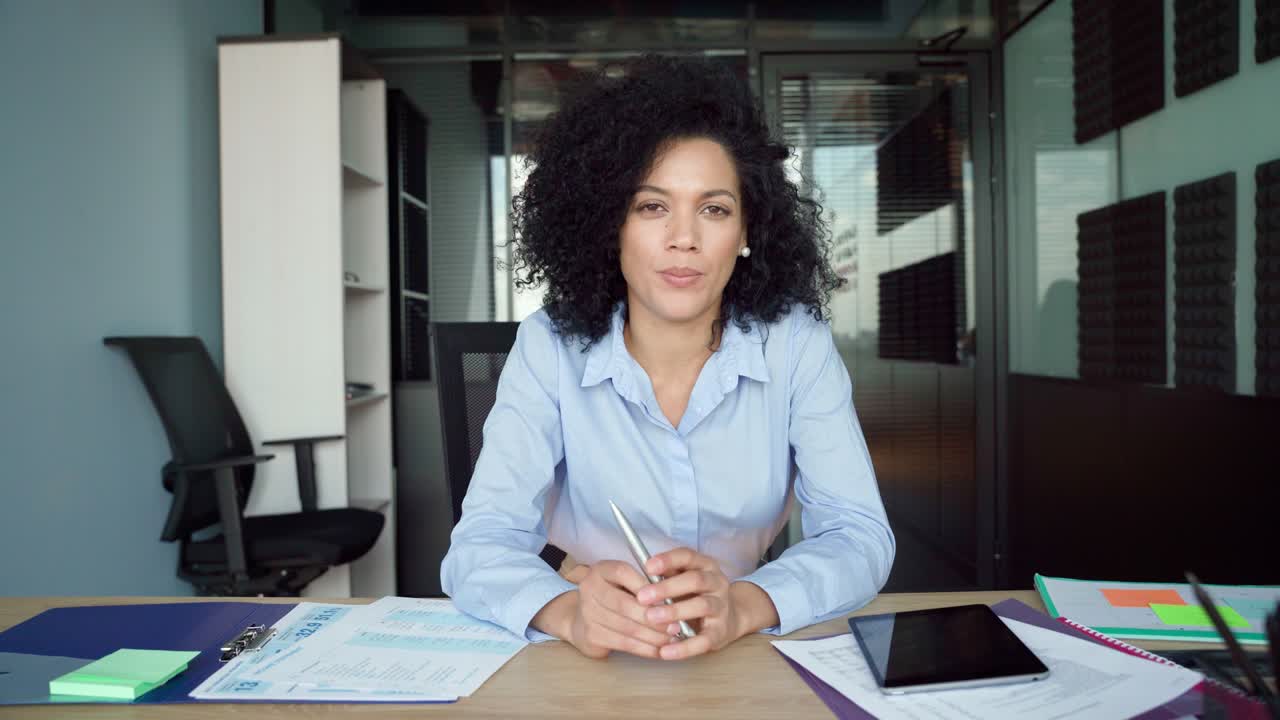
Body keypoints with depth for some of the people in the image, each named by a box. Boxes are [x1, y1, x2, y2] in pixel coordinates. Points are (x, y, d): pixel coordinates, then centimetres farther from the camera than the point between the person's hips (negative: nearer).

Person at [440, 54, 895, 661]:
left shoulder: (796, 343, -8)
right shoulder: (550, 347, -10)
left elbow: (859, 535, -13)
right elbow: (479, 547, -15)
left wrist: (742, 605, -33)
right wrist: (569, 611, -37)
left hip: (756, 657, 1)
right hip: (597, 664, 0)